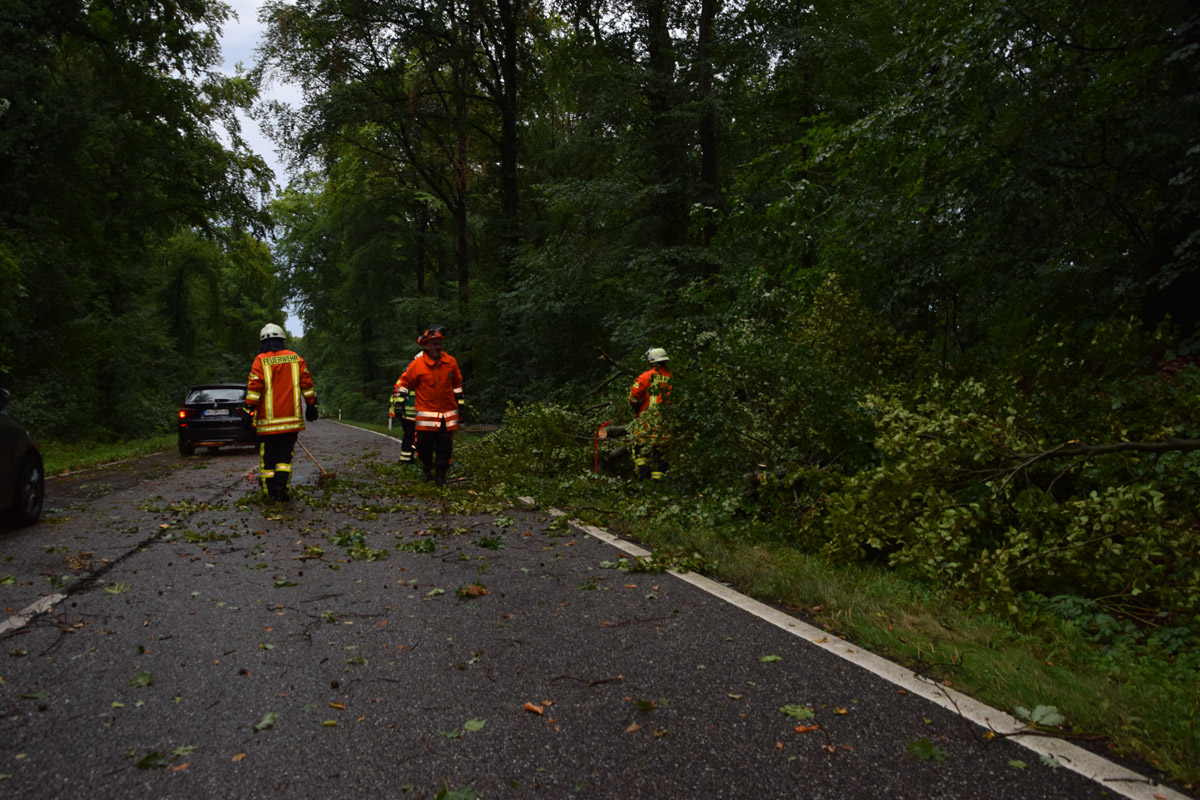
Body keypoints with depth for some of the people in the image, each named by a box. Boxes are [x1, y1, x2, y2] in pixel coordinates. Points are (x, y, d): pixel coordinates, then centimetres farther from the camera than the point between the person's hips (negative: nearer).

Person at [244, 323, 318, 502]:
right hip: (292, 418, 2)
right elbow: (307, 384, 6)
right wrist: (311, 405, 13)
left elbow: (254, 387, -9)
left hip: (268, 420, -2)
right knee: (285, 455, 8)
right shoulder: (296, 359, 6)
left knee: (267, 456, 9)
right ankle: (281, 486, -9)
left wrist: (249, 410, -6)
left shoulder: (260, 360, -3)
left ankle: (269, 491, 14)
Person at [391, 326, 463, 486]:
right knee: (424, 445, -3)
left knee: (445, 446, 1)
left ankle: (441, 475, 16)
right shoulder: (417, 364, -5)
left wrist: (459, 400, 22)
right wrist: (398, 399, 2)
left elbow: (457, 382, 19)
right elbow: (404, 382, 6)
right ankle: (428, 469, 24)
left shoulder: (450, 362, 4)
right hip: (426, 414, -2)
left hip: (448, 414, 2)